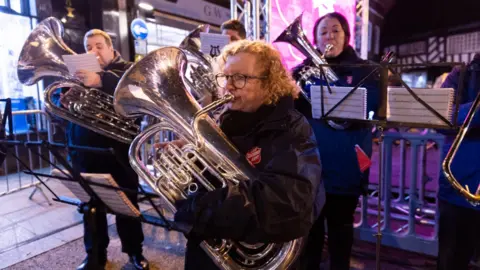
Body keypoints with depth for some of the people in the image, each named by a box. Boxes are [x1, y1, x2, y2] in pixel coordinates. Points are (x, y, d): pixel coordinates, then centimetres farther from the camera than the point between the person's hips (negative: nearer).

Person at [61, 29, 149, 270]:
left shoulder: (126, 69, 1)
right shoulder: (76, 74, 13)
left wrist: (101, 81, -37)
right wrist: (64, 104, -12)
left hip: (118, 151, -3)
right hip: (86, 153, 4)